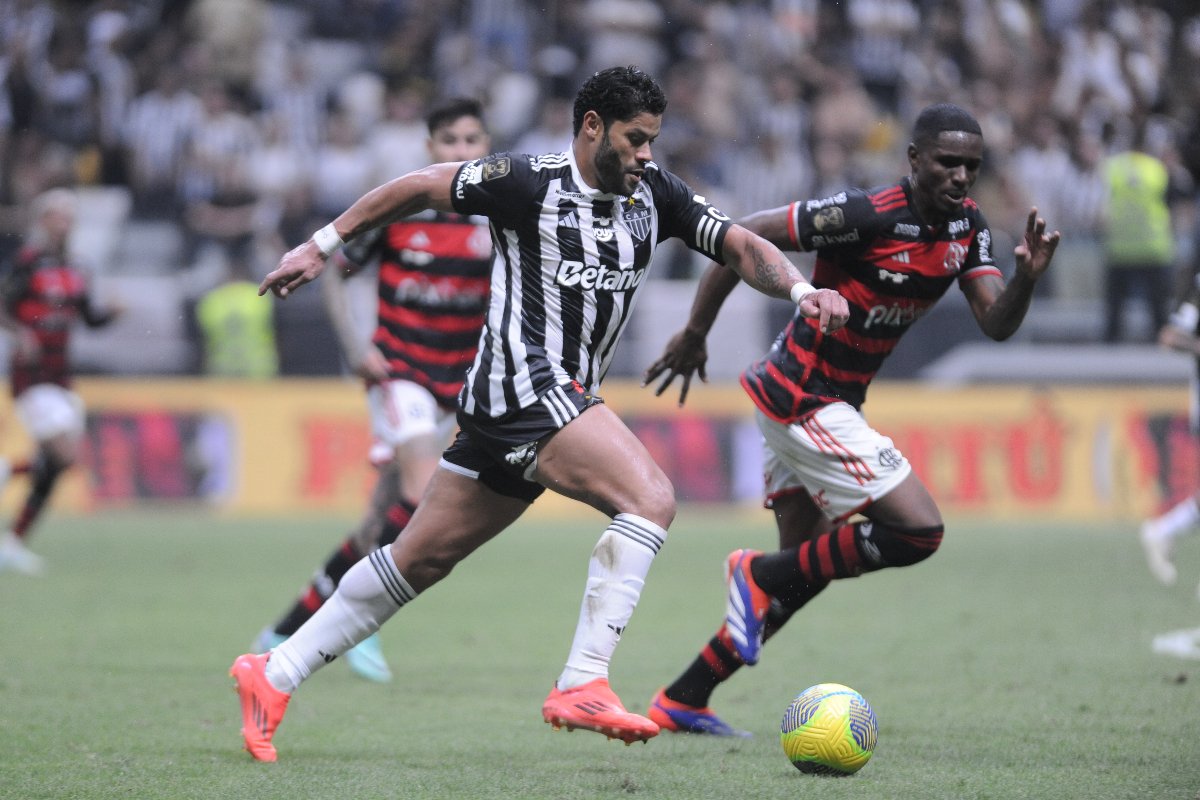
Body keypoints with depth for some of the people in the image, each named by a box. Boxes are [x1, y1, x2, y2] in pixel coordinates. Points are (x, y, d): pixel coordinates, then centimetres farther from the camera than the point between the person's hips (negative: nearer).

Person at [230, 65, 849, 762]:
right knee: (651, 499, -22)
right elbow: (419, 187, 1)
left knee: (421, 559, 11)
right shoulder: (532, 181, -8)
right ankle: (583, 684, -25)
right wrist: (323, 246, 4)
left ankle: (274, 675, 19)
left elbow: (743, 246, 8)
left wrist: (802, 290, -12)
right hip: (525, 383, -8)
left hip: (562, 397, 8)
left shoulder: (655, 194, 11)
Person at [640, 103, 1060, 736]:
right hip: (802, 398, -9)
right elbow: (742, 236, -18)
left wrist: (1026, 277, -24)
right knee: (918, 530, -15)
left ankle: (681, 702, 21)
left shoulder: (967, 226, 1)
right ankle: (760, 574, -1)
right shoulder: (867, 215, -23)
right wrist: (694, 334, -11)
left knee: (804, 571, 15)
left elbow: (996, 324, -3)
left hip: (831, 404, 9)